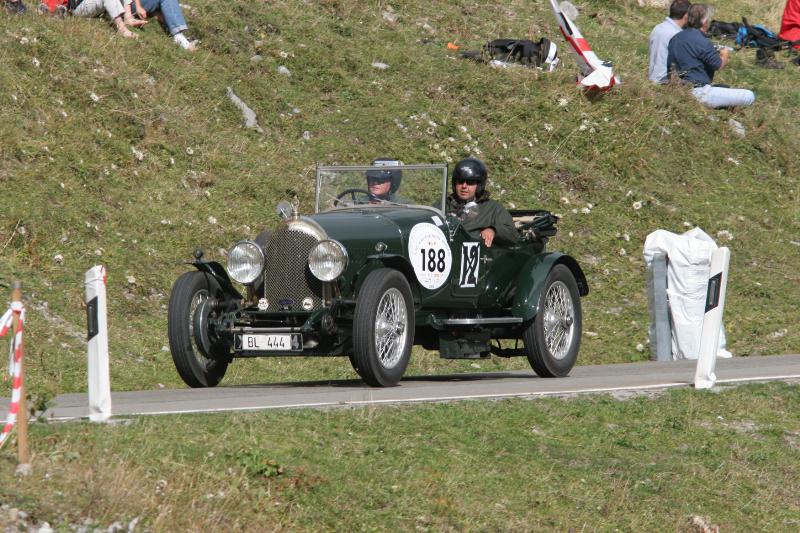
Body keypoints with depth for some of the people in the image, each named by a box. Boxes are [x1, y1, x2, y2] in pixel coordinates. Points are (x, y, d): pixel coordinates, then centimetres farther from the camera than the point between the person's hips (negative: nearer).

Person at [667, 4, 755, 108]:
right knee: (749, 97, -11)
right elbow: (718, 65, -7)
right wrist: (724, 56, 15)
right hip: (697, 93, -10)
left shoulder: (676, 38, 8)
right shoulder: (701, 42, -17)